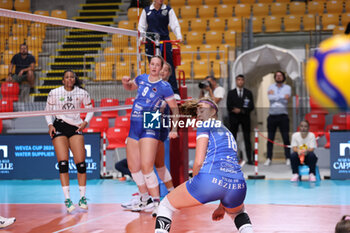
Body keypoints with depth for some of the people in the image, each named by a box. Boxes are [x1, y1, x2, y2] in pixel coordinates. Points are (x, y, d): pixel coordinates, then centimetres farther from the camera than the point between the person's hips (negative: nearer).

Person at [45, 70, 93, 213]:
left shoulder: (82, 93, 3)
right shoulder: (54, 93, 2)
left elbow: (90, 109, 14)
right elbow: (48, 110, 11)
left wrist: (85, 122, -2)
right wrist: (50, 125, -4)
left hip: (75, 127, 1)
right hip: (59, 127, -1)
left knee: (81, 163, -6)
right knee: (63, 163, -11)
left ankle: (82, 197, 6)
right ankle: (67, 198, -9)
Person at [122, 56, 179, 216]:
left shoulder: (164, 87, -6)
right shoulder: (141, 78, 9)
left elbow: (174, 108, 0)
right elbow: (130, 87, 30)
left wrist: (174, 129, -8)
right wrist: (125, 82, 7)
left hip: (150, 128, -6)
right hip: (134, 126, 7)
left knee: (146, 167, -17)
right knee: (133, 167, 10)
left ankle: (156, 202, -8)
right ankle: (145, 200, 26)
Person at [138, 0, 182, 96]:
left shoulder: (168, 10, 6)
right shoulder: (146, 10, 9)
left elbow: (174, 24, 1)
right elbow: (142, 26, 13)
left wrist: (179, 36, -13)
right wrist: (141, 37, -1)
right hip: (150, 42, 1)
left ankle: (175, 92, -8)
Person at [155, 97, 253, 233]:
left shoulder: (206, 126, 15)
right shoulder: (228, 133, 35)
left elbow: (199, 161, 2)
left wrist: (195, 184, 21)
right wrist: (222, 207, 44)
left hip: (211, 179, -6)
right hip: (238, 185, 6)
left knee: (166, 205, 15)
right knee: (237, 212, 41)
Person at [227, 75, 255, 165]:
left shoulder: (248, 93, 10)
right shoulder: (231, 93, 10)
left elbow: (251, 106, 1)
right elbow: (229, 106, 2)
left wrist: (241, 110, -11)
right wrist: (235, 110, -15)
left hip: (245, 118, 0)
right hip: (234, 118, 0)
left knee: (247, 139, -2)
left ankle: (249, 159, -3)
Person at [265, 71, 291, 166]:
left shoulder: (287, 87, 7)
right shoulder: (271, 87, 11)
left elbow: (286, 99, -9)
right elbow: (270, 98, -8)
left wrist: (275, 95, -6)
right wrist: (282, 96, -10)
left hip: (283, 116, -1)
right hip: (272, 115, 1)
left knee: (286, 138, -3)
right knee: (270, 138, 2)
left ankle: (288, 158, 3)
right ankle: (269, 158, 8)